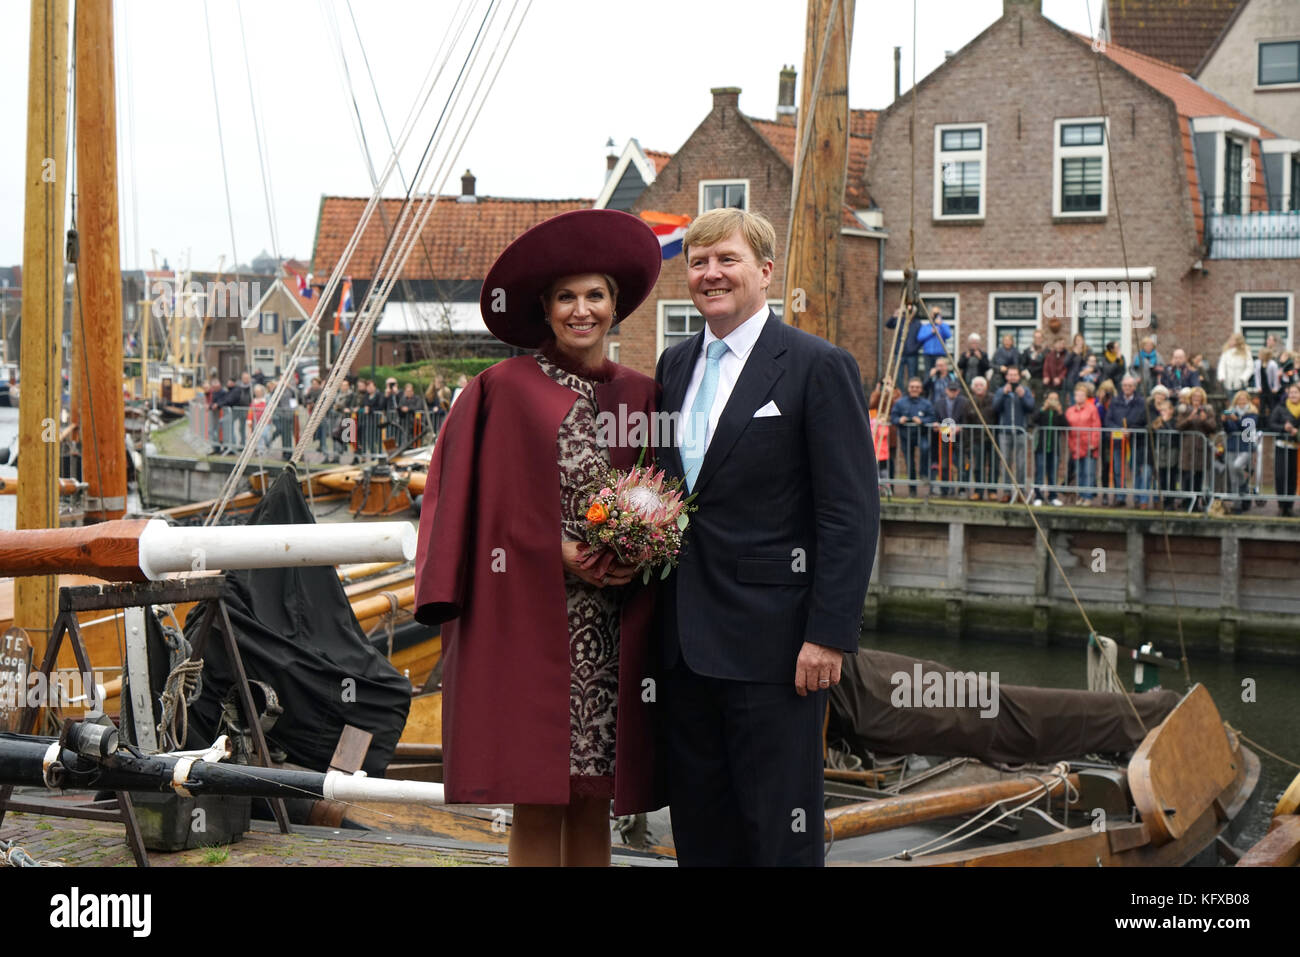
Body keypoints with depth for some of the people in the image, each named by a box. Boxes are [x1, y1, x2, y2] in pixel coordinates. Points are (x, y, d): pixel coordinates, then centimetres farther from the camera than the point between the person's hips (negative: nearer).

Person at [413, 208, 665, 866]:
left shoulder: (640, 397, 12)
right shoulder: (503, 390, 0)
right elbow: (482, 505, -3)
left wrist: (636, 558, -5)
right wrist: (560, 554, -13)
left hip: (612, 631, 4)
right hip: (530, 621, -4)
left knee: (591, 799, 8)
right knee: (537, 802, -3)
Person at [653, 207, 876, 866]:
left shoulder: (818, 367, -7)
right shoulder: (675, 366, 14)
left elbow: (851, 515, -11)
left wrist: (829, 636, -16)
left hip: (770, 640, -6)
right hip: (684, 640, 6)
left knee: (781, 834, 0)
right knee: (699, 832, 12)